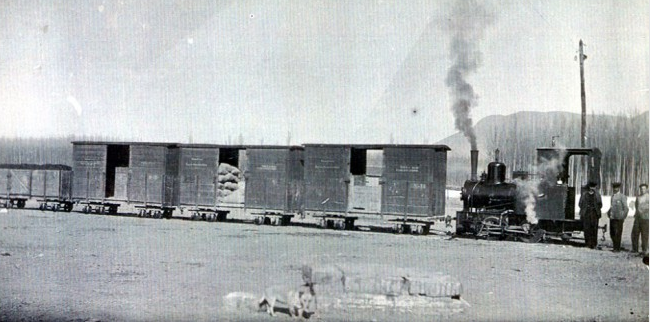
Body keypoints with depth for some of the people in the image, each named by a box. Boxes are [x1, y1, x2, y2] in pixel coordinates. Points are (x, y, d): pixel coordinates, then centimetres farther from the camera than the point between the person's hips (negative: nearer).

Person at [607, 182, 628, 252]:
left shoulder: (622, 197, -6)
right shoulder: (613, 196, 15)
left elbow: (626, 208, -6)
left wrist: (623, 217, -7)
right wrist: (609, 212, 12)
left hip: (618, 219, -7)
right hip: (612, 218, 7)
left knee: (617, 234, -3)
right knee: (612, 234, 9)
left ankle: (617, 248, 6)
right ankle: (615, 247, 22)